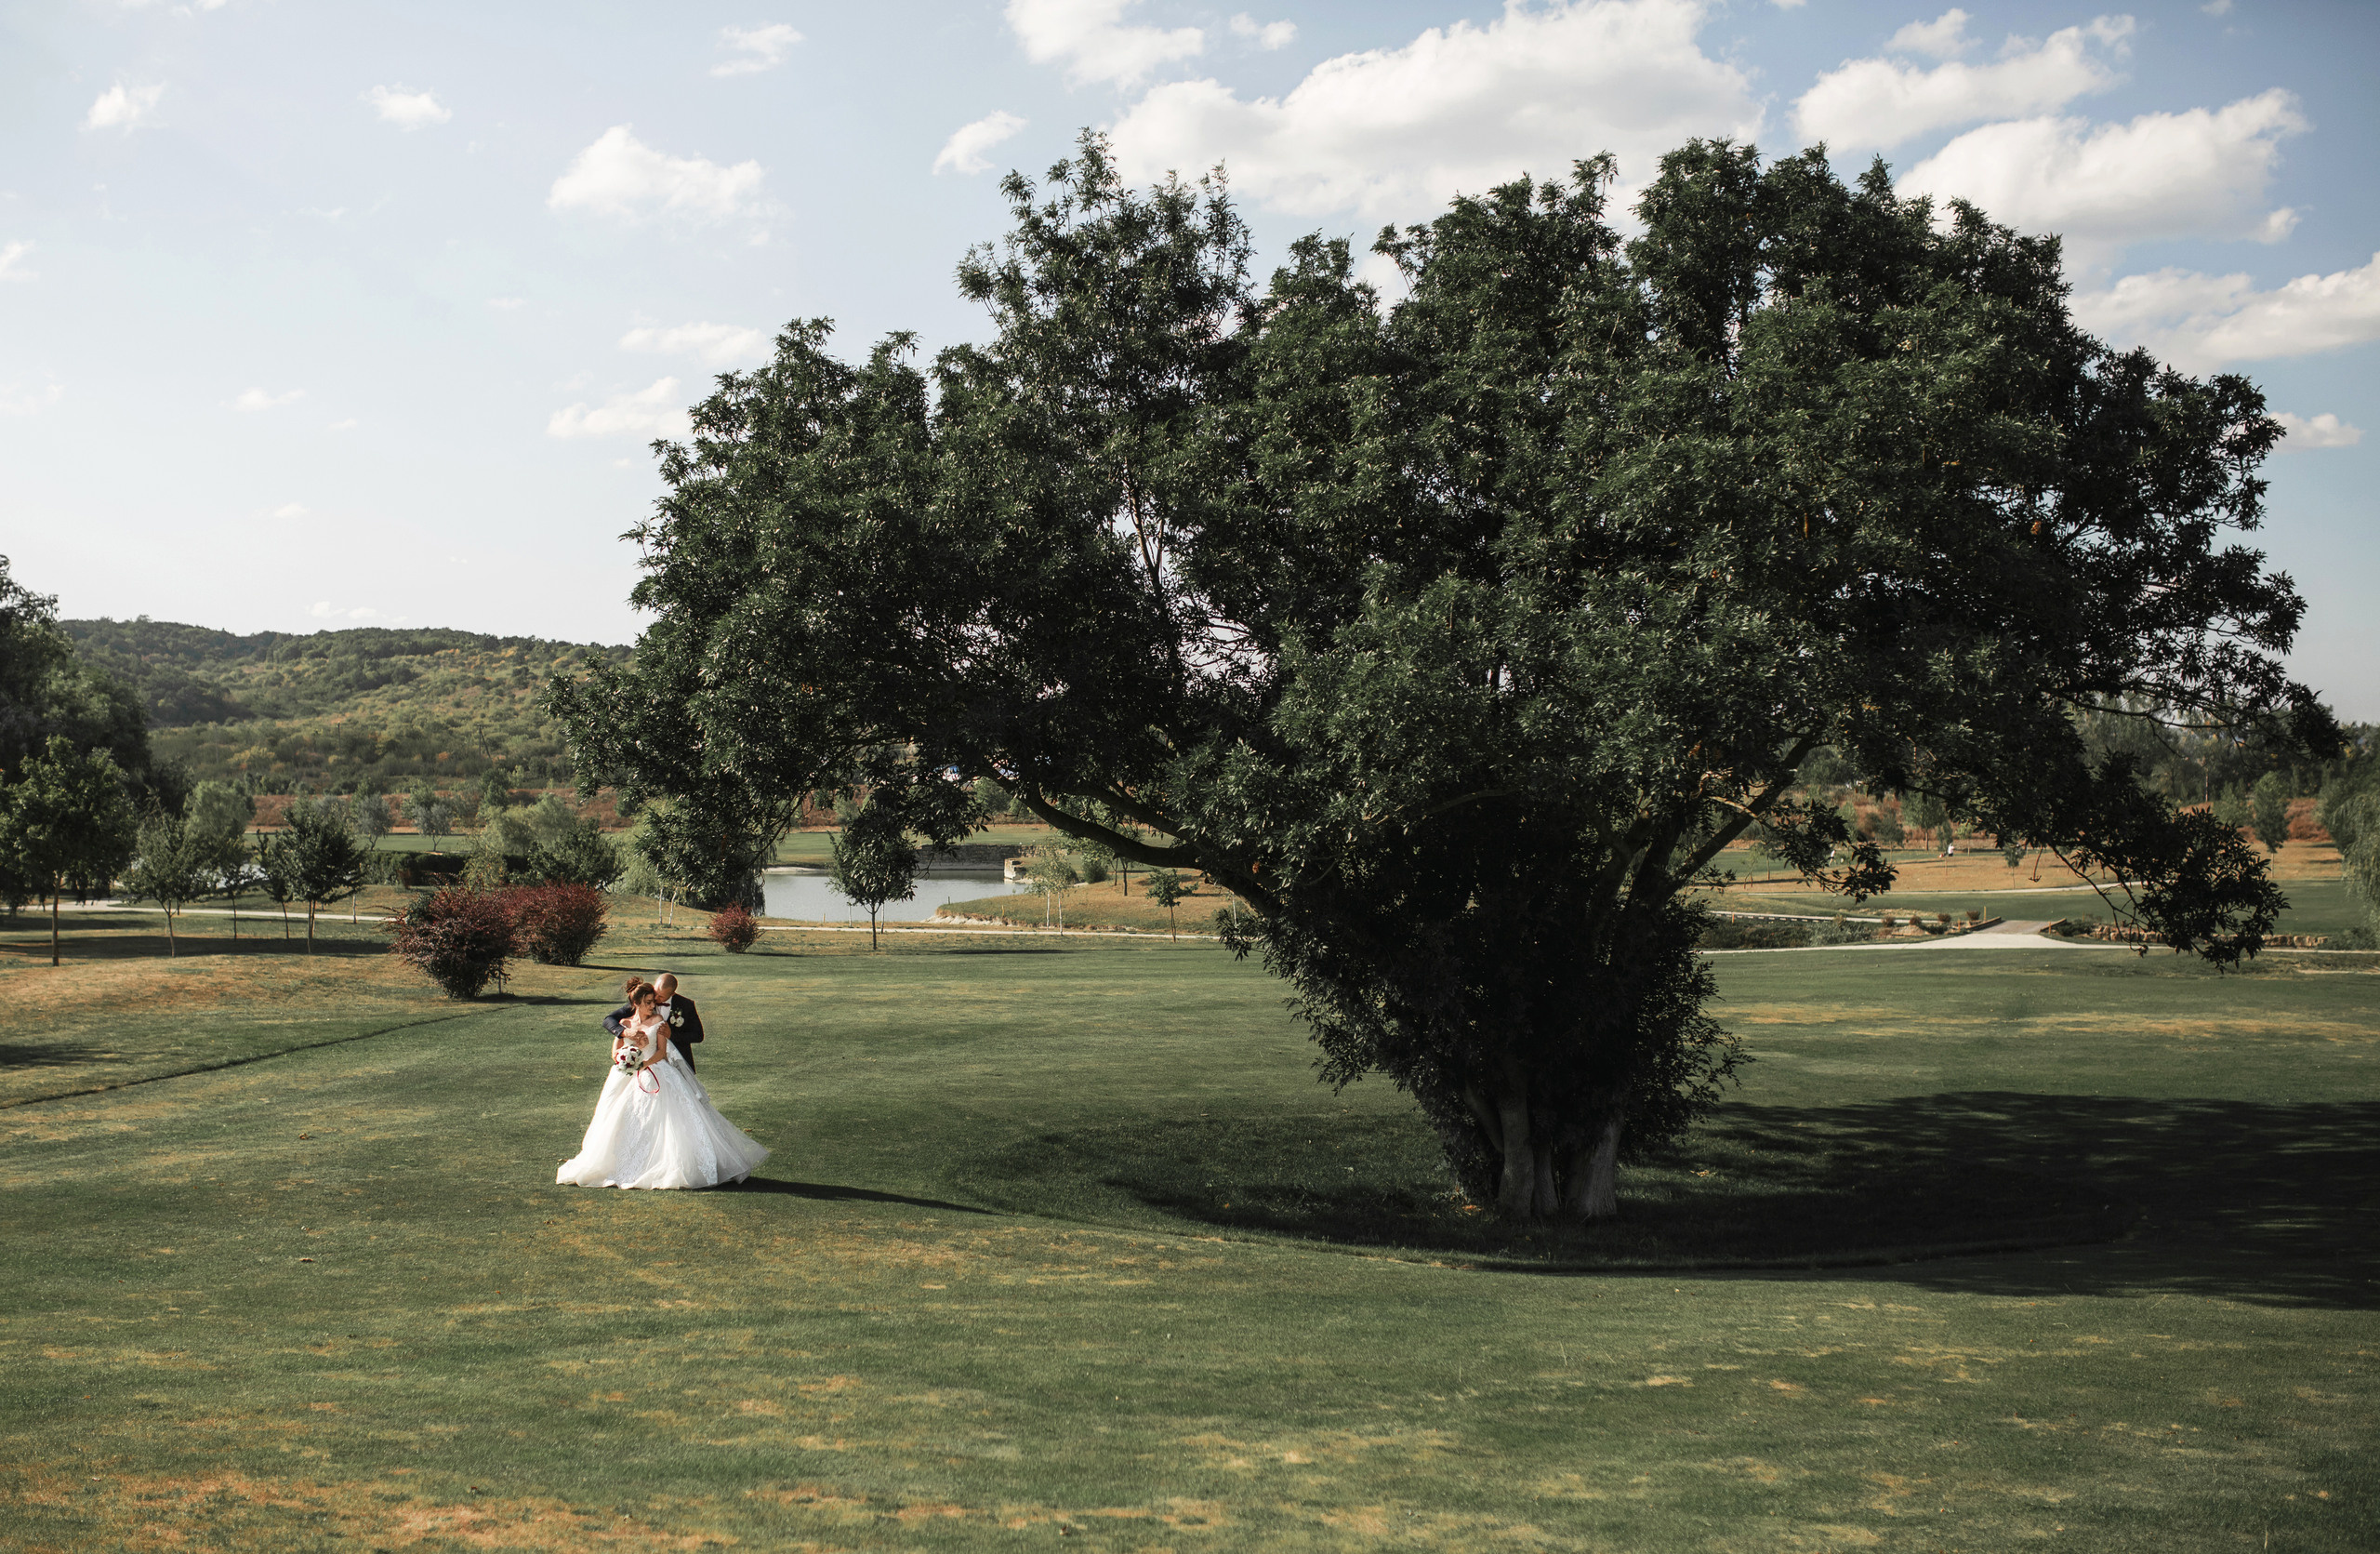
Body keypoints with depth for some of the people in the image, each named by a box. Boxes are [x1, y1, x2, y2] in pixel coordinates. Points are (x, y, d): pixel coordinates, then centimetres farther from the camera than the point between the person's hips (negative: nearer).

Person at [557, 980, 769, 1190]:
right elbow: (615, 1053, 6)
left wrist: (645, 1063, -19)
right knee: (626, 1124, -2)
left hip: (656, 1076, -2)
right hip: (629, 1080, 3)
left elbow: (662, 1051, -3)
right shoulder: (625, 1024, 10)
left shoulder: (658, 1021, 3)